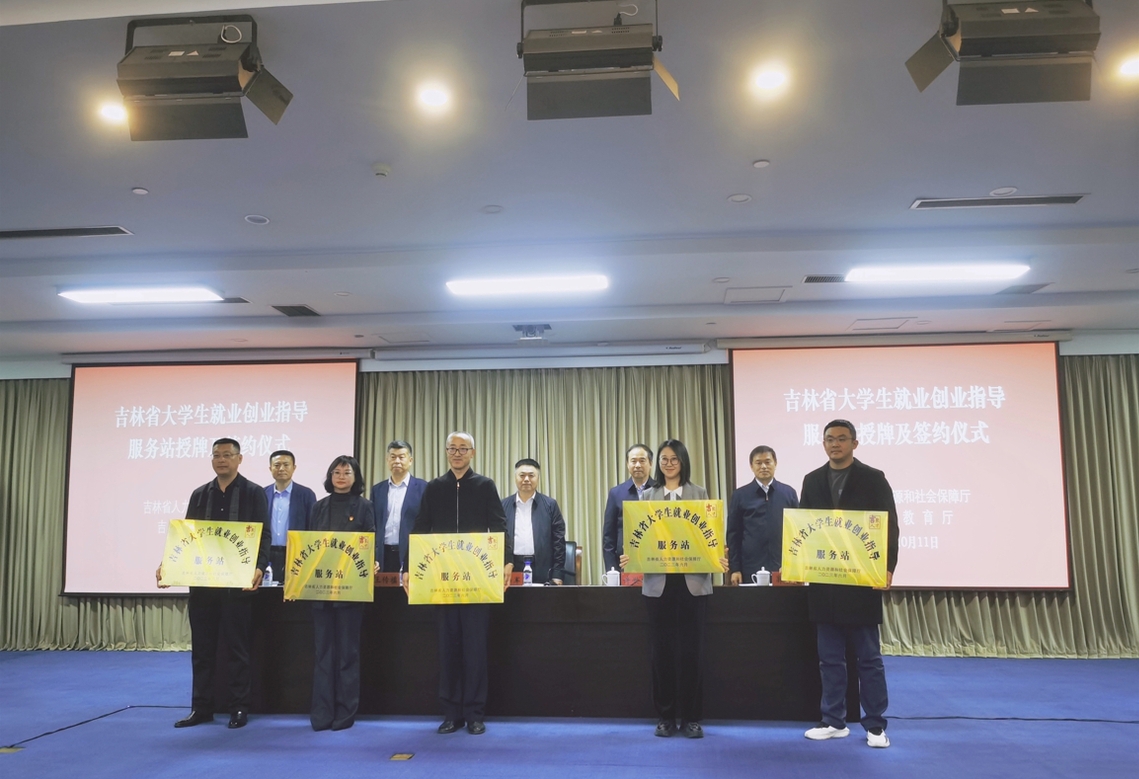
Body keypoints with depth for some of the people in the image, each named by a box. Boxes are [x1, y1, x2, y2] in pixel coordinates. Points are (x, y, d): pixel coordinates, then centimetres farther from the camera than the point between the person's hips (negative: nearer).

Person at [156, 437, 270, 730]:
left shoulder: (253, 493, -1)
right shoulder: (200, 494, 12)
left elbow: (263, 536, -6)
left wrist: (259, 568, -23)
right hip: (202, 581, 4)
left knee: (237, 647, 3)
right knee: (201, 648, 9)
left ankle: (239, 708, 12)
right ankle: (201, 707, 19)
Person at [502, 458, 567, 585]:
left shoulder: (550, 505, 6)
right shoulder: (503, 505, 10)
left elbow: (558, 541, 3)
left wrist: (557, 574, -3)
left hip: (542, 571, -1)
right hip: (511, 569, 1)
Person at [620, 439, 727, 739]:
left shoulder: (699, 493, 7)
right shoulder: (648, 496, 9)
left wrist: (718, 558, -16)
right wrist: (629, 556, -13)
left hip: (693, 580, -1)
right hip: (658, 581, 1)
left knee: (691, 648, 3)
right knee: (662, 648, 6)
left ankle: (691, 717, 13)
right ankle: (665, 716, 17)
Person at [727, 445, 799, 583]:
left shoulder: (789, 492, 7)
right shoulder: (740, 495, 4)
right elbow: (733, 533, 4)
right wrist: (735, 568, -1)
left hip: (783, 568, 1)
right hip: (750, 569, -1)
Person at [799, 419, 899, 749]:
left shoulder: (873, 478, -1)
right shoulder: (812, 480, 9)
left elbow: (889, 526, -4)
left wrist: (887, 567, -15)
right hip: (823, 581, 4)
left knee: (868, 657, 5)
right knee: (830, 657, 10)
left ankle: (875, 725, 15)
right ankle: (834, 721, 20)